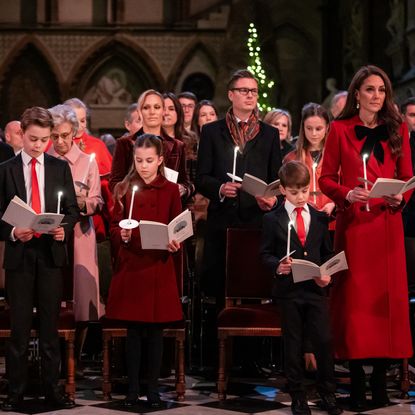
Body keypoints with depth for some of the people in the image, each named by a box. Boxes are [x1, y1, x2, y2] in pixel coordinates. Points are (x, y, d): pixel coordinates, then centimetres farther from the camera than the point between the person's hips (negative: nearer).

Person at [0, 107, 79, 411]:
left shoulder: (60, 168, 8)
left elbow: (73, 210, 8)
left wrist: (64, 228, -12)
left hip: (51, 252, 1)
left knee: (50, 325, 5)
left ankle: (52, 388, 11)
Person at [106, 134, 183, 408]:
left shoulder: (171, 190, 2)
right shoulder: (124, 189, 4)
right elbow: (114, 228, 3)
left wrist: (175, 244, -16)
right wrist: (122, 235, -18)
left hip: (159, 267, 0)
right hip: (130, 267, 1)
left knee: (156, 331, 3)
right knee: (133, 331, 4)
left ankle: (153, 389, 11)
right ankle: (133, 388, 11)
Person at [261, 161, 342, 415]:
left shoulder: (320, 218, 9)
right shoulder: (273, 220, 1)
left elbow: (327, 253, 14)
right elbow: (266, 253, 2)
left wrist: (327, 274, -3)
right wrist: (278, 266, -18)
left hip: (316, 288, 2)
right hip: (289, 289, -2)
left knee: (324, 341, -2)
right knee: (293, 345, 5)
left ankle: (328, 393, 14)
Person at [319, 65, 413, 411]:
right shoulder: (340, 130, 5)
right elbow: (326, 178, 4)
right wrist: (347, 194, -15)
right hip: (353, 224, -2)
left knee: (387, 297, 0)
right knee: (355, 297, -2)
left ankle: (380, 381, 7)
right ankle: (357, 379, 4)